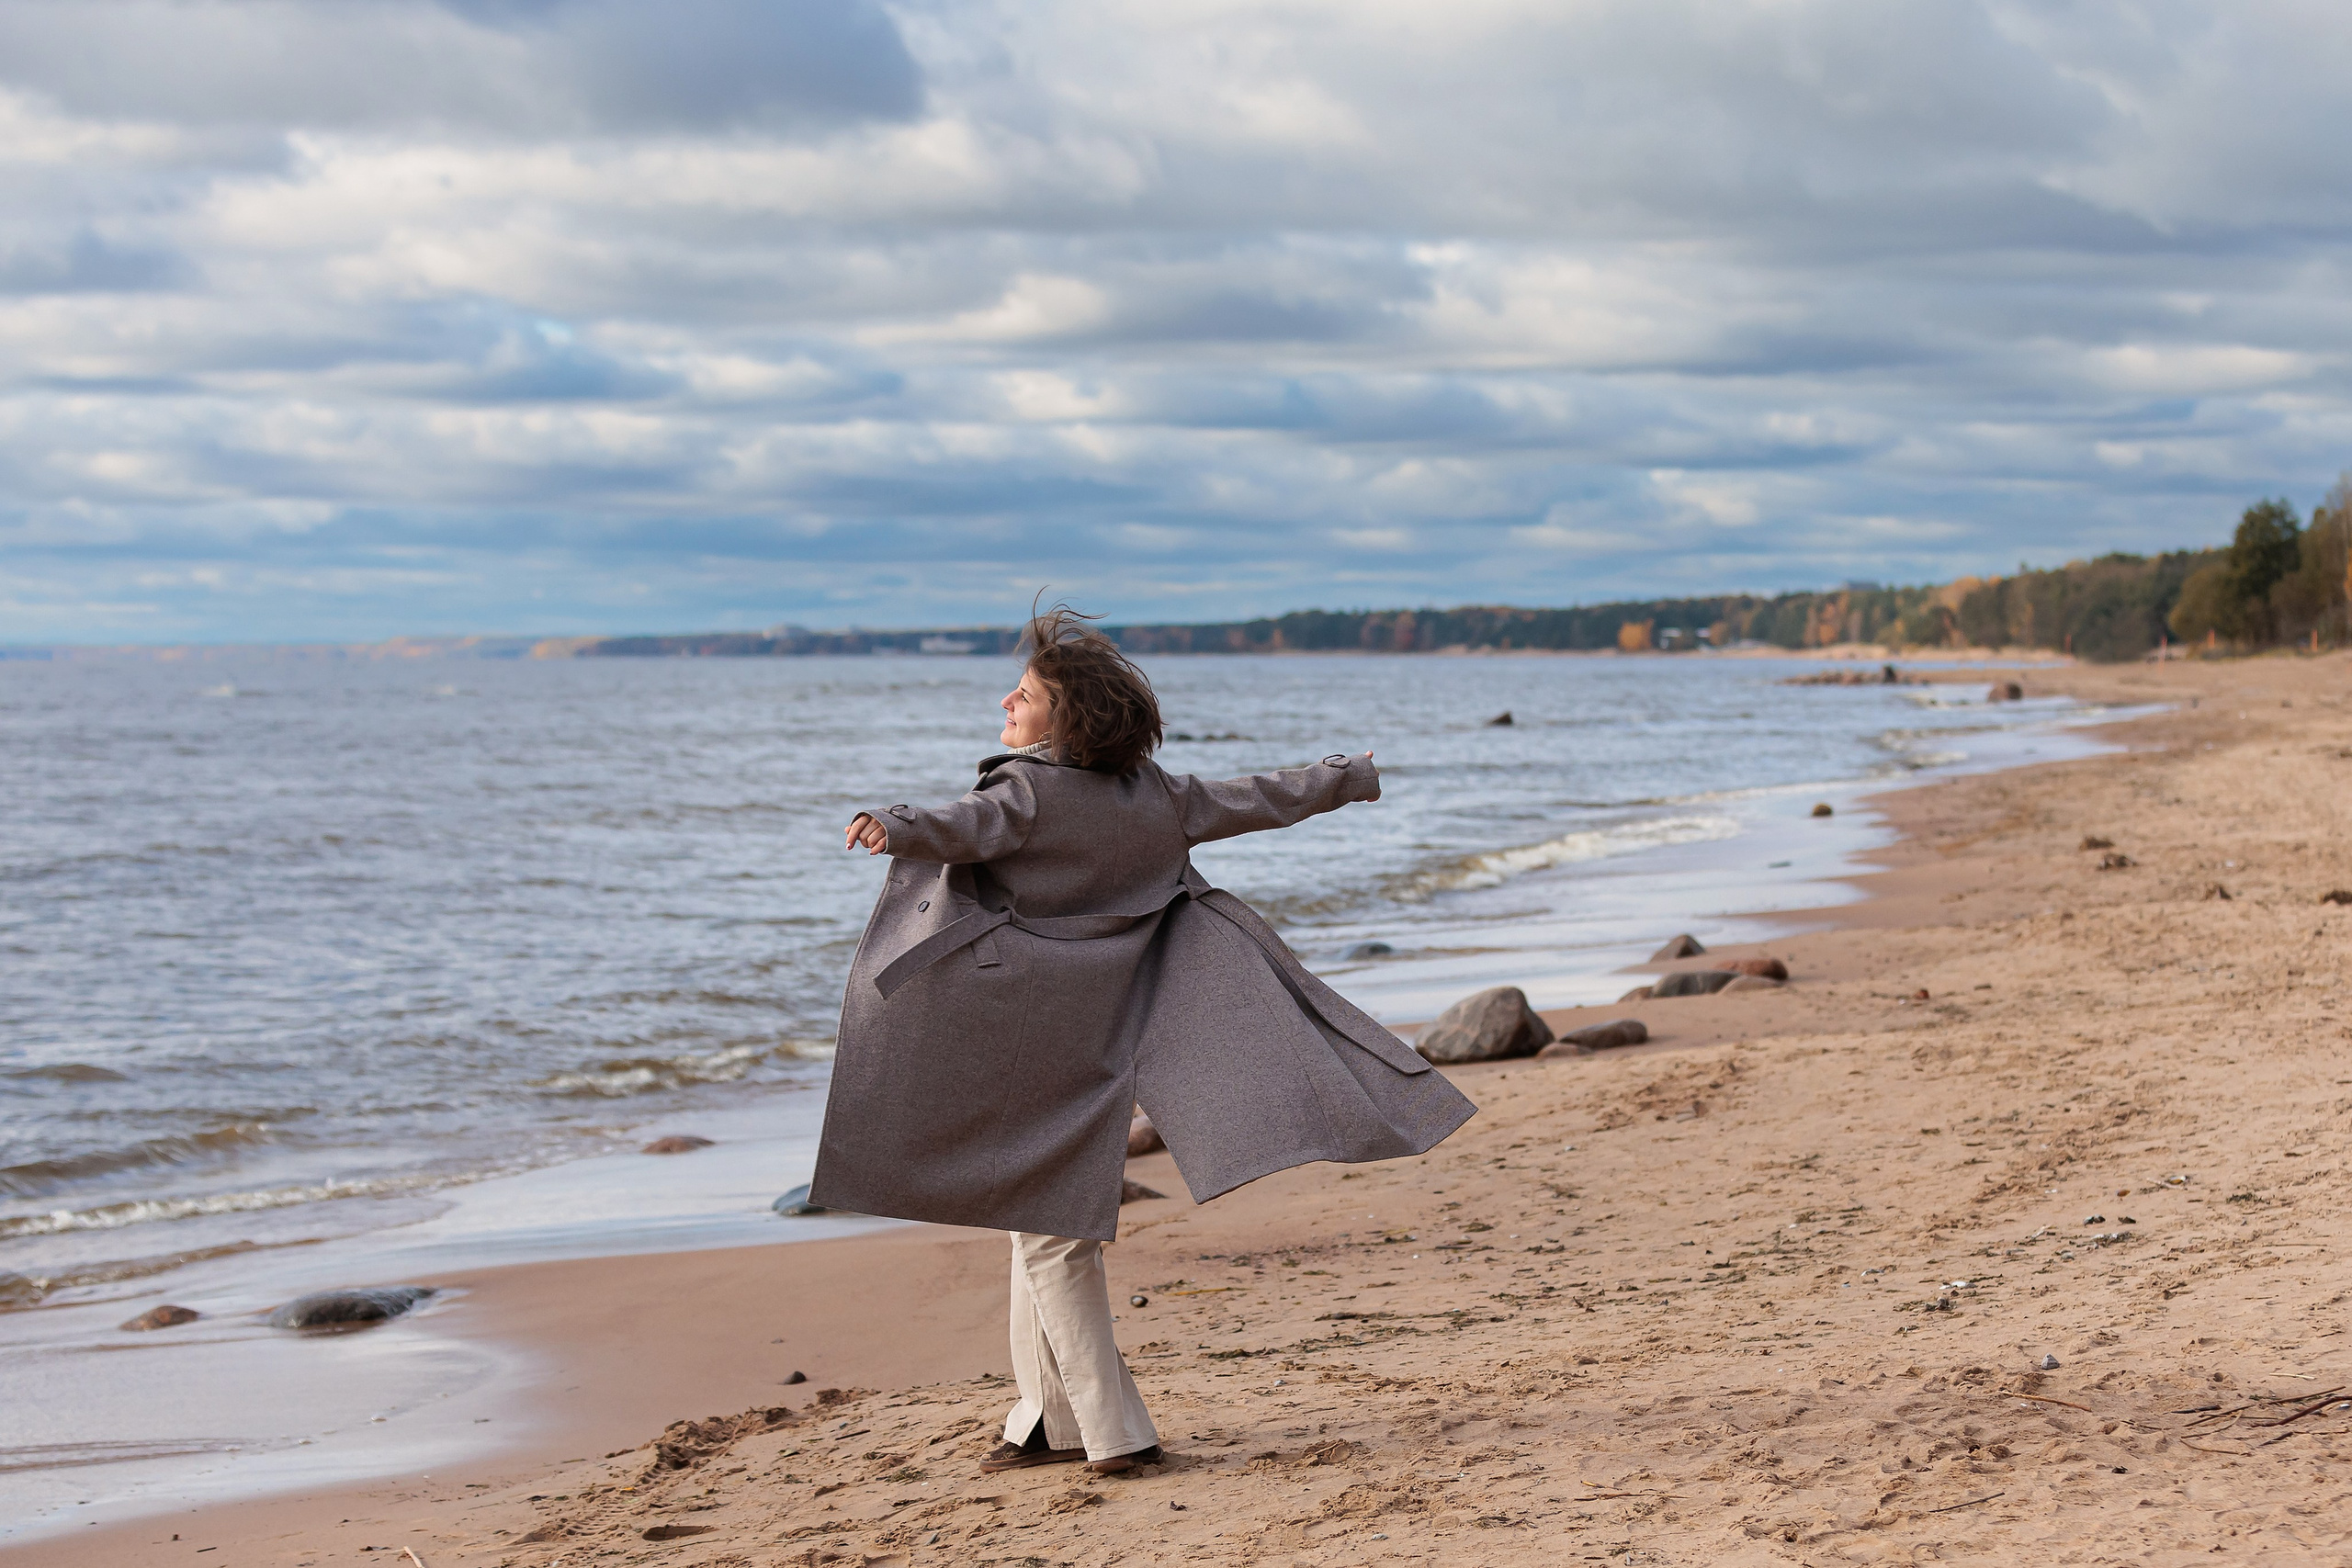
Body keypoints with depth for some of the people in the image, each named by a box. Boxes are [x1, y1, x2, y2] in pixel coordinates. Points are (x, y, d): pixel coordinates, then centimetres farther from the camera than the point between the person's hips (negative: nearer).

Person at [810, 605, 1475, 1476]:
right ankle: (1053, 1419, 20)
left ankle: (1112, 1429, -4)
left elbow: (968, 825, -35)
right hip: (1101, 1036, 7)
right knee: (1047, 1218, 16)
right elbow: (1259, 800, 19)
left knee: (1048, 1233, -2)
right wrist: (1347, 776, 35)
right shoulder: (1155, 795, 7)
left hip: (1029, 1040, -7)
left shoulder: (1029, 790, -14)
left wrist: (894, 826, -54)